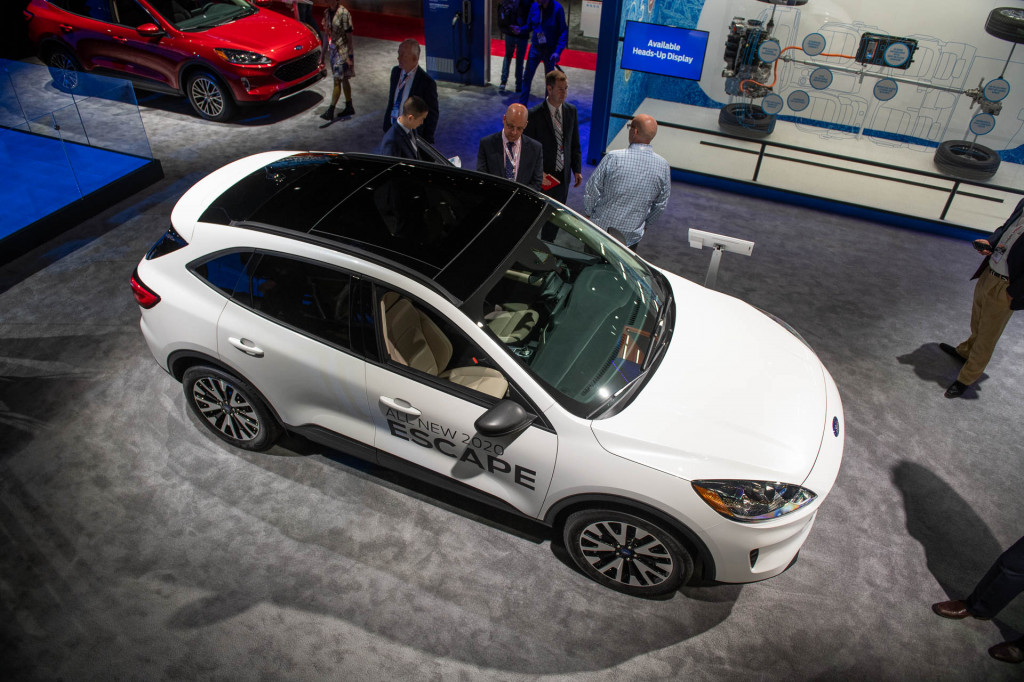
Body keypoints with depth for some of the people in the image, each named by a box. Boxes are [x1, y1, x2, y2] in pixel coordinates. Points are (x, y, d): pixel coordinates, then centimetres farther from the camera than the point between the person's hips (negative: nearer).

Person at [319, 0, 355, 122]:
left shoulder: (343, 14, -16)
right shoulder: (326, 13, 7)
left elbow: (349, 36, -15)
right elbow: (326, 34, 13)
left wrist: (349, 56, -17)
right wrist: (323, 53, 14)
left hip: (342, 52, -8)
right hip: (332, 50, 8)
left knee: (337, 81, -6)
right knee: (343, 80, 14)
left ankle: (330, 111, -4)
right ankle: (349, 108, 24)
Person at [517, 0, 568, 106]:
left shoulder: (557, 9, -16)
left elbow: (564, 31, -13)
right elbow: (529, 25, 8)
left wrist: (558, 51, -22)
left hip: (550, 50, -3)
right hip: (535, 48, 3)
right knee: (527, 77, 4)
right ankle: (522, 105, 14)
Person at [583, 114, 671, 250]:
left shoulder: (613, 158, -19)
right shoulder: (663, 166, -7)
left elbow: (592, 190, -11)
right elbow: (661, 205, 3)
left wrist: (588, 213, 8)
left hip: (601, 226, -2)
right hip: (632, 236, 2)